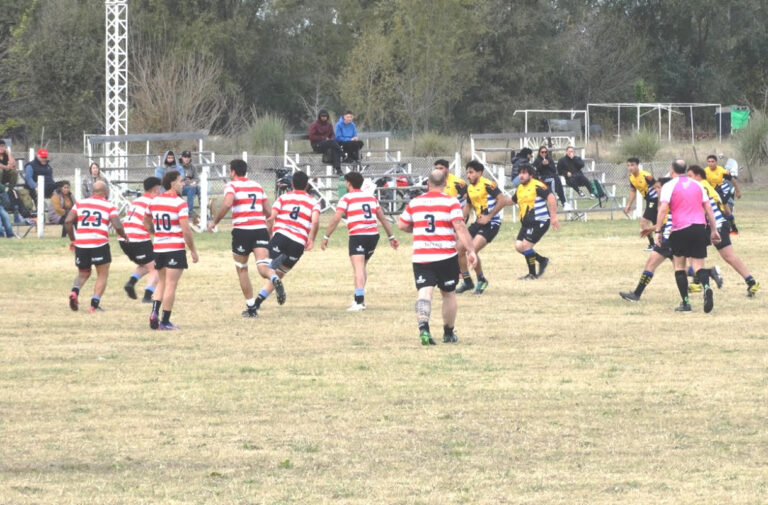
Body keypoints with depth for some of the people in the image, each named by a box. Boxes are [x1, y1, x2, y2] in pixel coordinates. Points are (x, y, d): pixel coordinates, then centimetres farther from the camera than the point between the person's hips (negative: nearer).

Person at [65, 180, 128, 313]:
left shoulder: (80, 203, 11)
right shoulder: (109, 207, 3)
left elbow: (68, 221, 3)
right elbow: (118, 227, -7)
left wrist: (72, 239, 15)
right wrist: (124, 236, 14)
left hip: (81, 244, 3)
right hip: (99, 244, -3)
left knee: (83, 274, 22)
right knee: (102, 275, 13)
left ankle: (74, 291, -7)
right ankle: (94, 304, 1)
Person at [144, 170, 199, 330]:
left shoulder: (154, 201, 8)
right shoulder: (180, 203, -12)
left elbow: (146, 222, 22)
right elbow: (186, 230, -16)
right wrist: (193, 251, -7)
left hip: (158, 248, 6)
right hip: (176, 249, -6)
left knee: (162, 283, 18)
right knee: (171, 285, -1)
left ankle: (154, 312, -1)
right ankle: (165, 321, 0)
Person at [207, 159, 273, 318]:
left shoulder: (231, 186, 1)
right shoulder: (257, 186, 18)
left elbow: (227, 203, -19)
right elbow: (269, 211, 21)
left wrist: (214, 221, -9)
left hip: (242, 231, -3)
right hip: (261, 228, 3)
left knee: (242, 269, 15)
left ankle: (251, 307, 18)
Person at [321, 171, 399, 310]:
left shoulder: (346, 198, -1)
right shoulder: (371, 197, 17)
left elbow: (336, 219, -9)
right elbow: (383, 218, 20)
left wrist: (326, 237, -4)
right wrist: (391, 237, 26)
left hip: (357, 236, -6)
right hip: (373, 235, 6)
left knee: (358, 269, -14)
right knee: (362, 267, 21)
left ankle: (359, 301, -26)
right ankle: (359, 298, 20)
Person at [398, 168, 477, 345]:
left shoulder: (414, 203, 6)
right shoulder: (451, 203, -4)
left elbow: (402, 225, 14)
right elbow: (460, 227, -13)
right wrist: (471, 251, -13)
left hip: (420, 257, 1)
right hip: (446, 256, -1)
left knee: (424, 291, -7)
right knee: (448, 293, 15)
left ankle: (423, 326, -31)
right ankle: (449, 333, 25)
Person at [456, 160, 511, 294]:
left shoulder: (487, 185, -15)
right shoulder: (470, 188, 11)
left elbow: (502, 200, -21)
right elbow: (468, 206, 26)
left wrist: (489, 217, -20)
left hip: (491, 223, -9)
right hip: (478, 223, 9)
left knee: (473, 250, -21)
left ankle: (481, 280, 0)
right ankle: (467, 282, 16)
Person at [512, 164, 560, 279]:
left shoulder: (537, 186, -13)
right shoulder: (520, 189, 14)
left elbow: (550, 197, -20)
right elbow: (512, 200, 32)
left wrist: (553, 217, -24)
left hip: (539, 222, -9)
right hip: (526, 223, 9)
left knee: (525, 246, -14)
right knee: (518, 246, 2)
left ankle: (532, 274, 1)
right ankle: (542, 260, 22)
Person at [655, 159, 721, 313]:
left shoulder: (669, 186, 1)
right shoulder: (697, 185, 14)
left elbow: (663, 209, -9)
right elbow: (708, 209, 13)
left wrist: (658, 231, -6)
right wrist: (714, 230, 17)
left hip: (680, 230, -3)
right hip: (700, 228, 3)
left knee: (679, 266, 12)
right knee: (698, 266, 4)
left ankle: (685, 303, 7)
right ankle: (706, 287, -28)